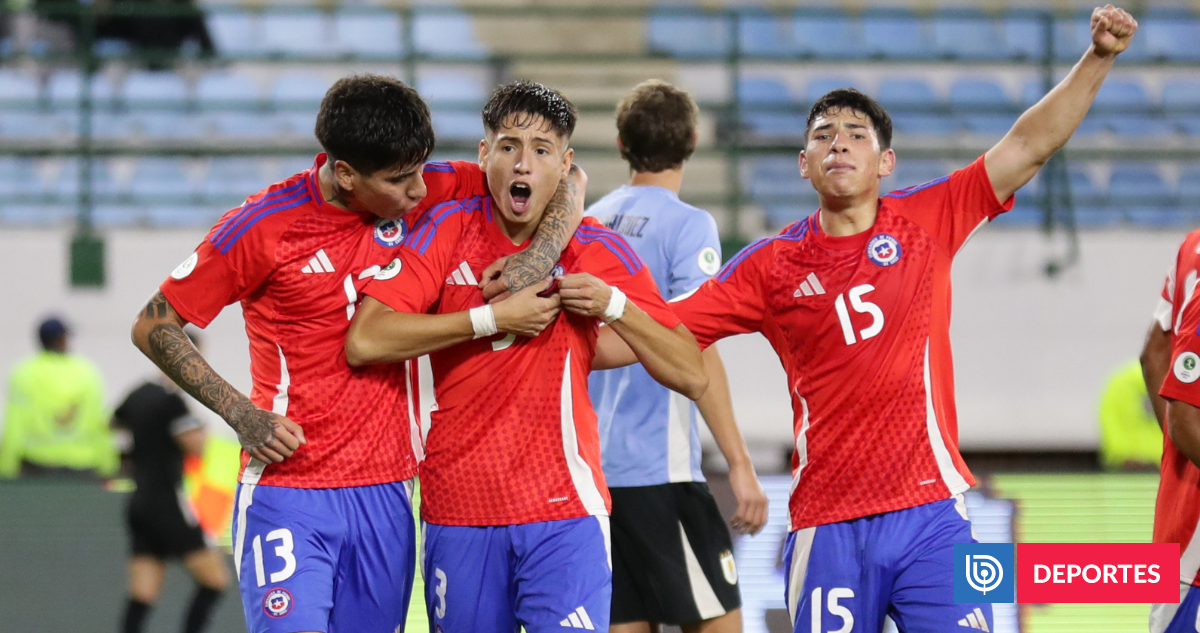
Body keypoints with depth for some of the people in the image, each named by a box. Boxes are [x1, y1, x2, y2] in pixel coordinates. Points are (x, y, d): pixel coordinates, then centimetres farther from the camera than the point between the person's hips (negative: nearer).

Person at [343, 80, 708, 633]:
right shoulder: (447, 231, 2)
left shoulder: (599, 251, 2)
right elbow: (364, 342, -11)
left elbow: (691, 376, 2)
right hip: (457, 508, 1)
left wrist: (614, 306, -12)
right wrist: (493, 318, -12)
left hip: (563, 512, -1)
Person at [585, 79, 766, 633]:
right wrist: (740, 465, -15)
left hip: (593, 464, 7)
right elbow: (696, 354, -15)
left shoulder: (591, 223, 11)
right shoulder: (688, 226, -8)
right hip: (656, 469, -6)